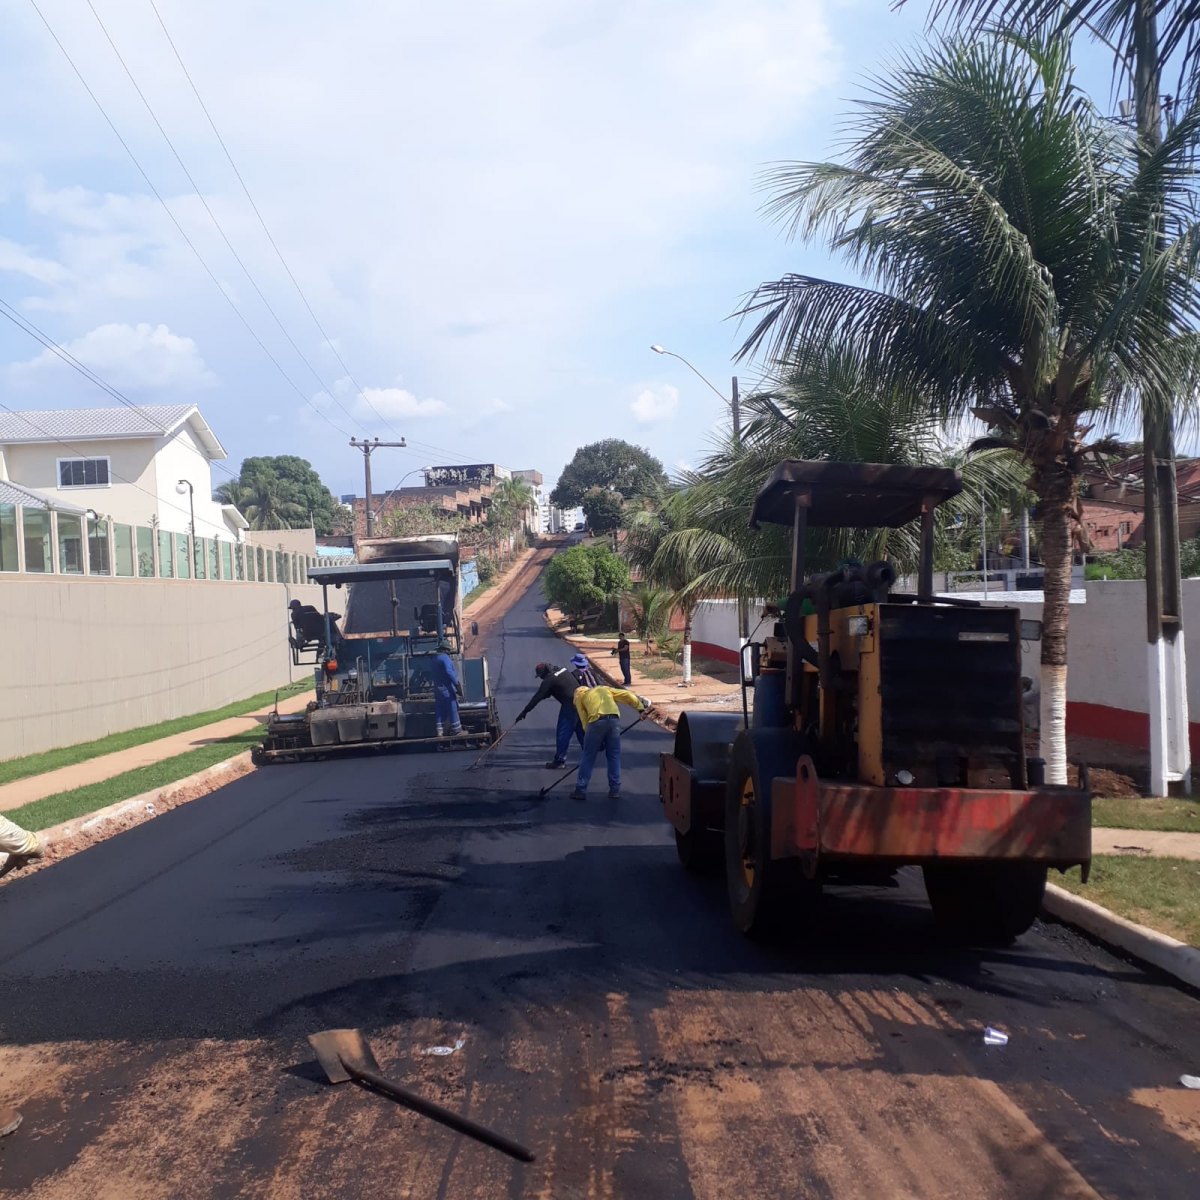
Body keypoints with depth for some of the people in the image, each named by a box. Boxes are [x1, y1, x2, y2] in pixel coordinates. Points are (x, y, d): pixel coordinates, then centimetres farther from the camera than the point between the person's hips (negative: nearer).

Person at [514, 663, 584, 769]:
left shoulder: (549, 680, -9)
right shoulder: (562, 669, 14)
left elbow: (537, 697, -8)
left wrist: (525, 711, -2)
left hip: (570, 705, -8)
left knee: (562, 732, 0)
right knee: (581, 729, 18)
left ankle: (560, 760, 4)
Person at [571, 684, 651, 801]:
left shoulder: (579, 697, 24)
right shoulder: (605, 689, 33)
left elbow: (584, 720, 14)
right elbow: (628, 695, 22)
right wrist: (641, 708, 25)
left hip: (596, 721, -2)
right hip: (614, 720, 3)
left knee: (588, 757, 7)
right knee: (614, 756, 13)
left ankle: (581, 790, 10)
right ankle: (615, 790, 14)